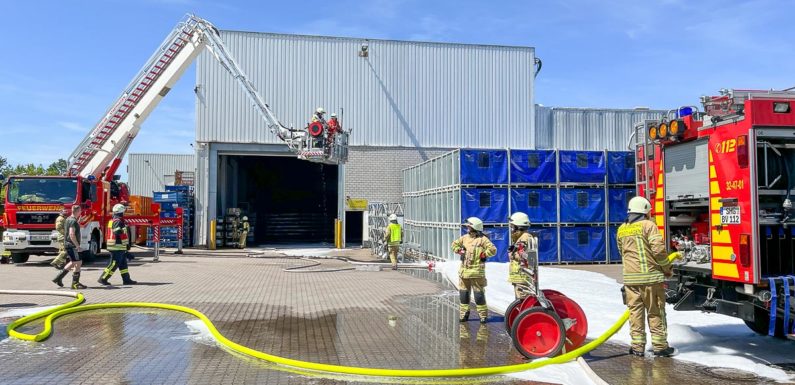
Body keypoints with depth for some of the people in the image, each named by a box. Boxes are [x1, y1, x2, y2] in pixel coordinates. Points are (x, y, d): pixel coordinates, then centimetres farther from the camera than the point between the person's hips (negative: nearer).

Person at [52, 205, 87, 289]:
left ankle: (58, 278, 23)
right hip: (72, 245, -10)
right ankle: (75, 284, -1)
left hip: (68, 244, 10)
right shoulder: (73, 221, -18)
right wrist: (78, 246, -24)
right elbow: (72, 234, -25)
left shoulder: (68, 219, 14)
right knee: (78, 263, -5)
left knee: (73, 263, 20)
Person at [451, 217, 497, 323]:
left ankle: (483, 315, 5)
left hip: (476, 271, -6)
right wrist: (459, 251, 11)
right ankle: (464, 313, 22)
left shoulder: (482, 239, -7)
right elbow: (455, 244, 26)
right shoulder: (464, 238, 12)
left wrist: (482, 255, -13)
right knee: (463, 293, 11)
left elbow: (493, 250, -14)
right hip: (464, 270, 6)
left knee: (479, 294, -3)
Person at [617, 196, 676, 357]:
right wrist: (667, 268, 1)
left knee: (635, 311, 8)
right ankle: (660, 346, 11)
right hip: (650, 276, -5)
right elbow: (658, 250, -12)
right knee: (655, 312, 5)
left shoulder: (621, 229, 12)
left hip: (630, 277, 5)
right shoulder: (649, 225, -7)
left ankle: (637, 346, 10)